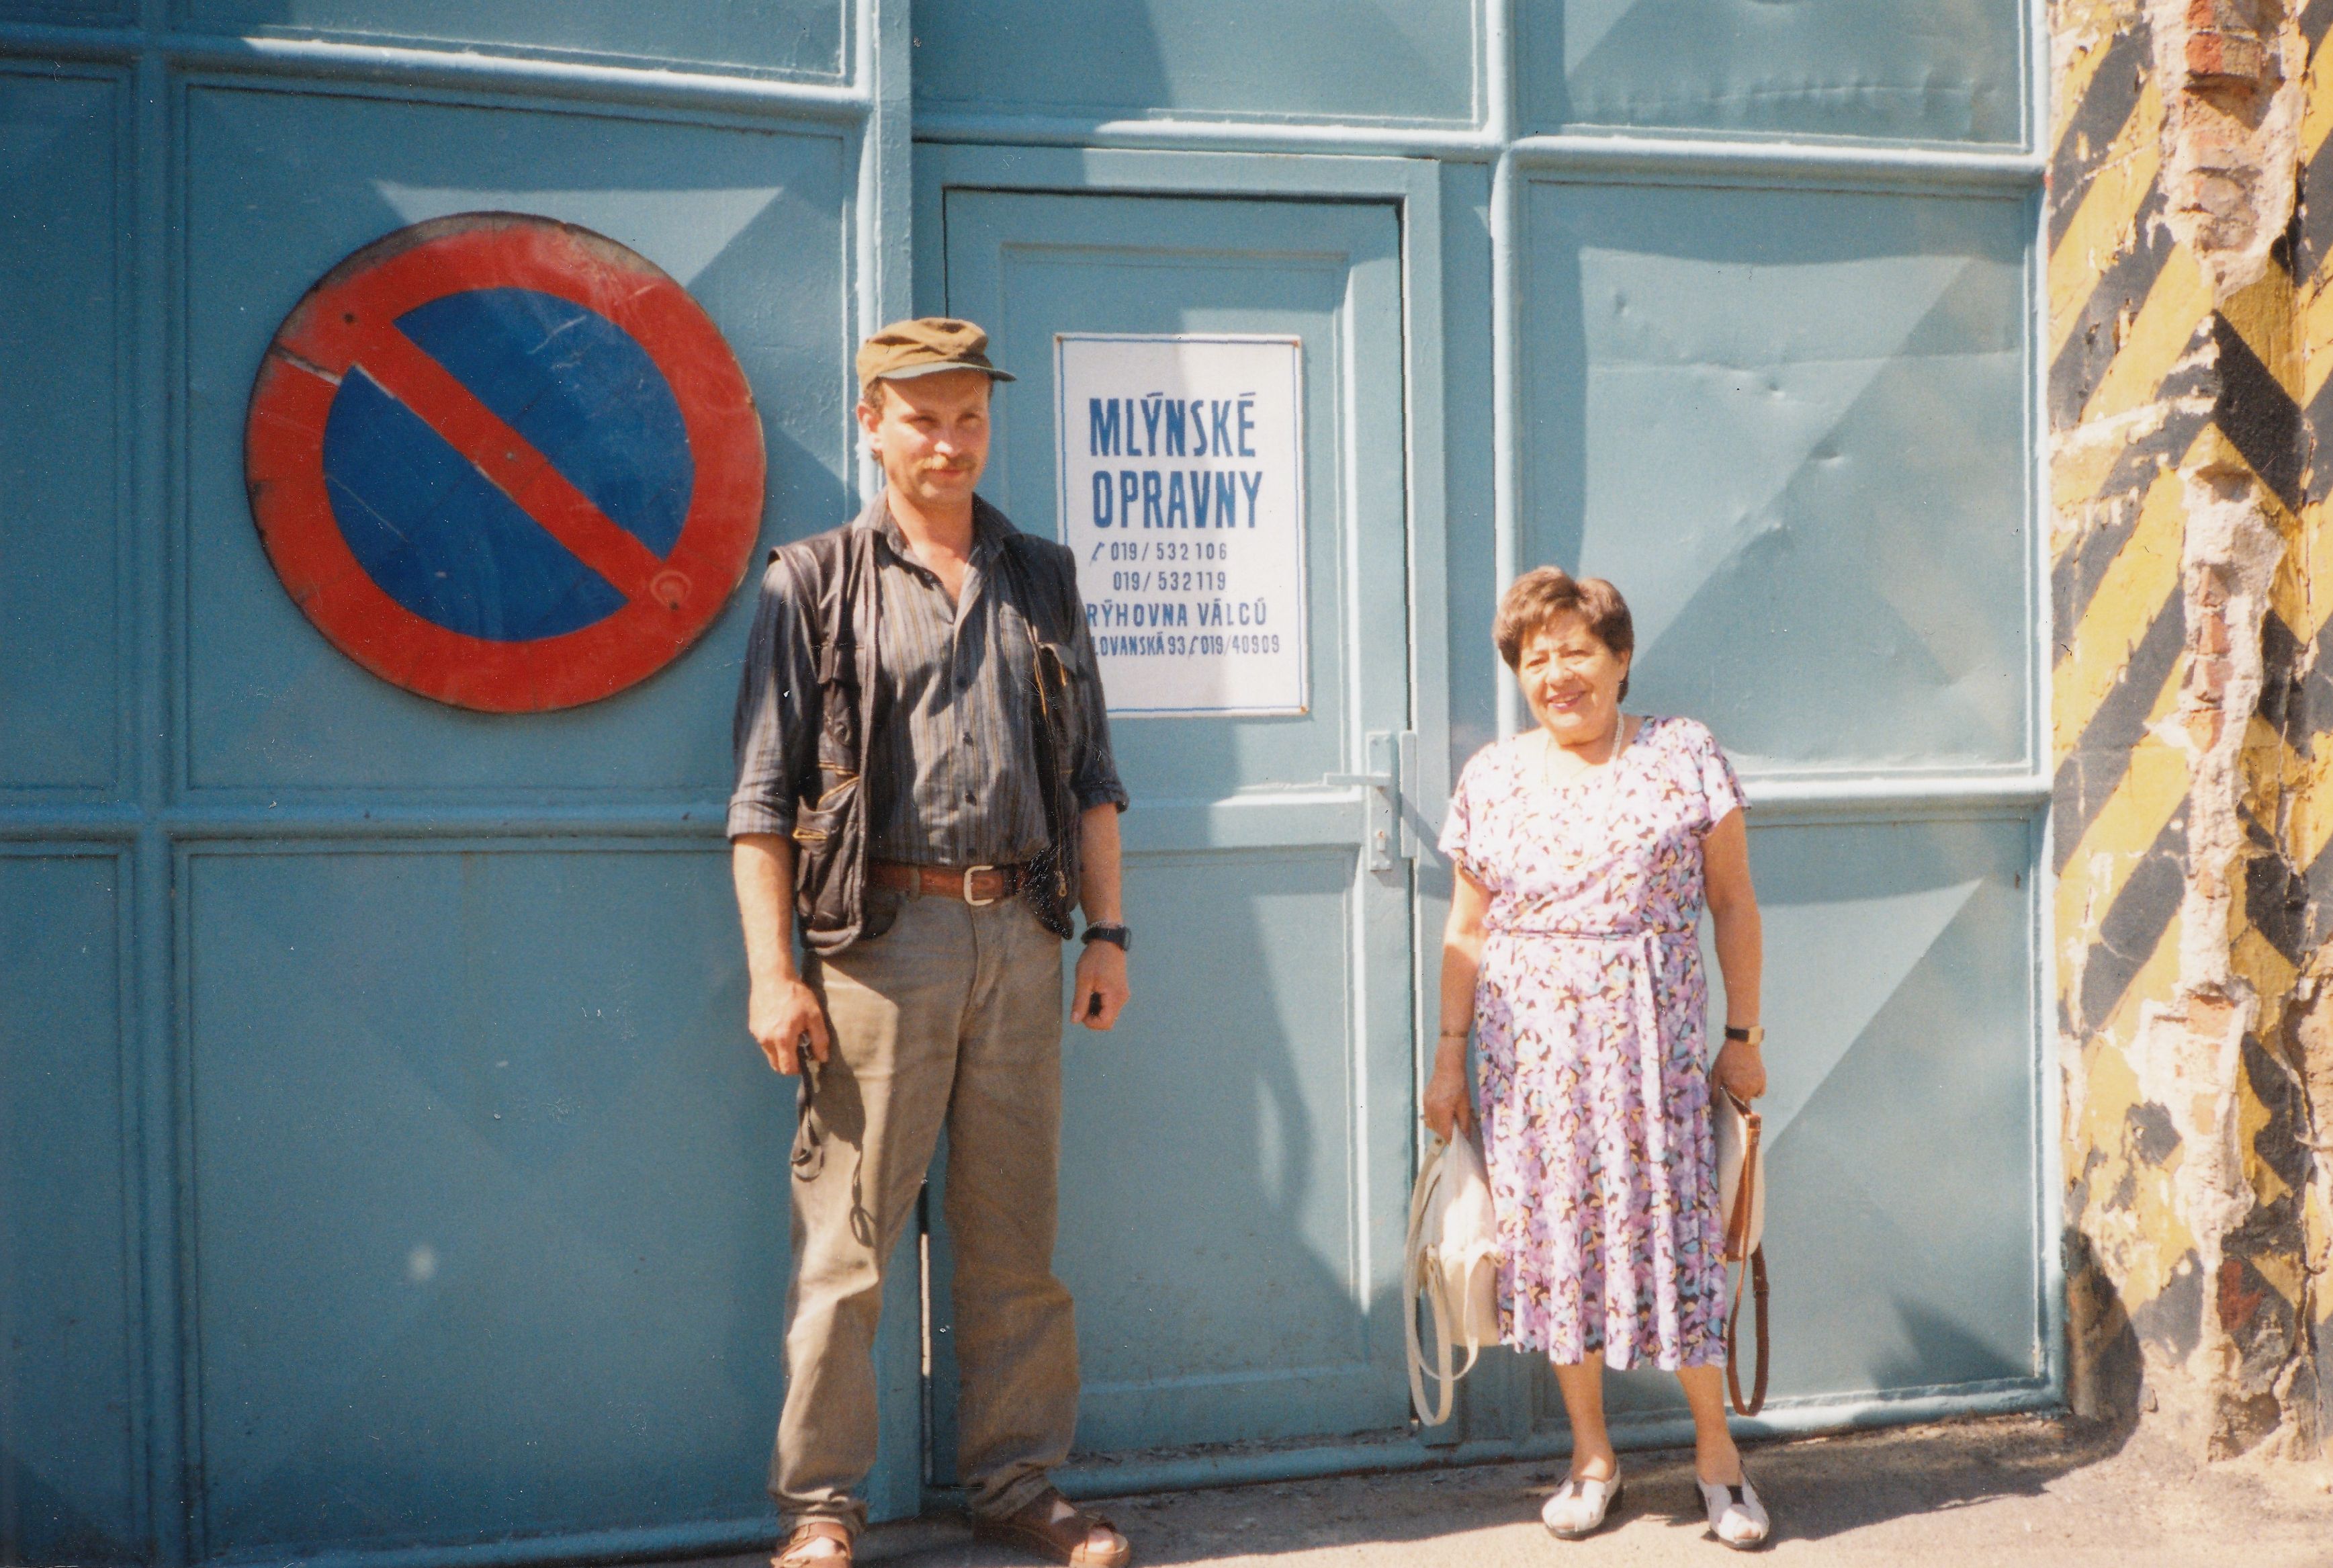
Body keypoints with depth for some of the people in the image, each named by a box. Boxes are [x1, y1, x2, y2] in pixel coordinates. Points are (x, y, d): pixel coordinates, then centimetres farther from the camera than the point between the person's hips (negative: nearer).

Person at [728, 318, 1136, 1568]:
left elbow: (1090, 775, 17)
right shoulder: (816, 585, 4)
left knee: (1015, 1235, 9)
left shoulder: (1042, 580, 16)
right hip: (881, 935, -3)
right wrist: (772, 972, -8)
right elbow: (762, 796, 0)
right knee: (846, 1235, -1)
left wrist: (1107, 930, 9)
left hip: (1021, 935, 4)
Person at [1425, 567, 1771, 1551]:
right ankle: (1591, 1455, 19)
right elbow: (1468, 930, 10)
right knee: (1554, 1236, 5)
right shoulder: (1490, 780, 7)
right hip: (1531, 1043, 2)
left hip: (1652, 1040, -2)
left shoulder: (1684, 758, 2)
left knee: (1669, 1223, -3)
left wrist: (1743, 1034, 2)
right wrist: (1451, 1049, 6)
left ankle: (1716, 1450, 15)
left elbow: (1732, 904, 4)